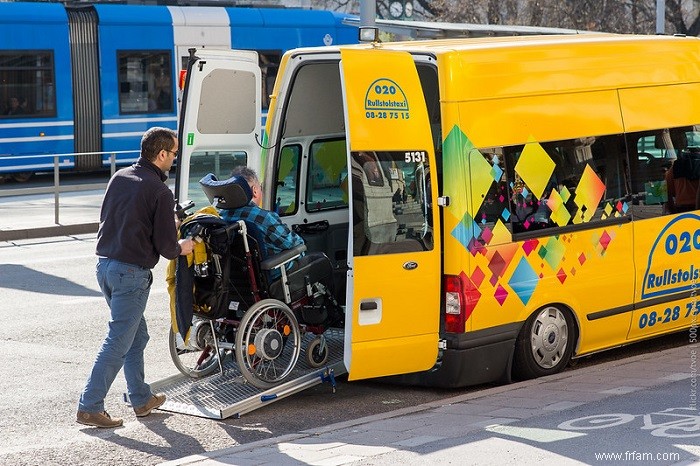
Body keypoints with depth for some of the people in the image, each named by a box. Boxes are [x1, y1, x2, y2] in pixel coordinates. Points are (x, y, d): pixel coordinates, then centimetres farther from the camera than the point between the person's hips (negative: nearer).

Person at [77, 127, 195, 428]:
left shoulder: (119, 178, 9)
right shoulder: (159, 192, -13)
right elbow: (166, 246, -13)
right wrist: (182, 248, 10)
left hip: (104, 264, 8)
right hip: (132, 273, -8)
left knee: (137, 335, 20)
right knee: (118, 343, -2)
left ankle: (142, 399, 29)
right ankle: (89, 407, -2)